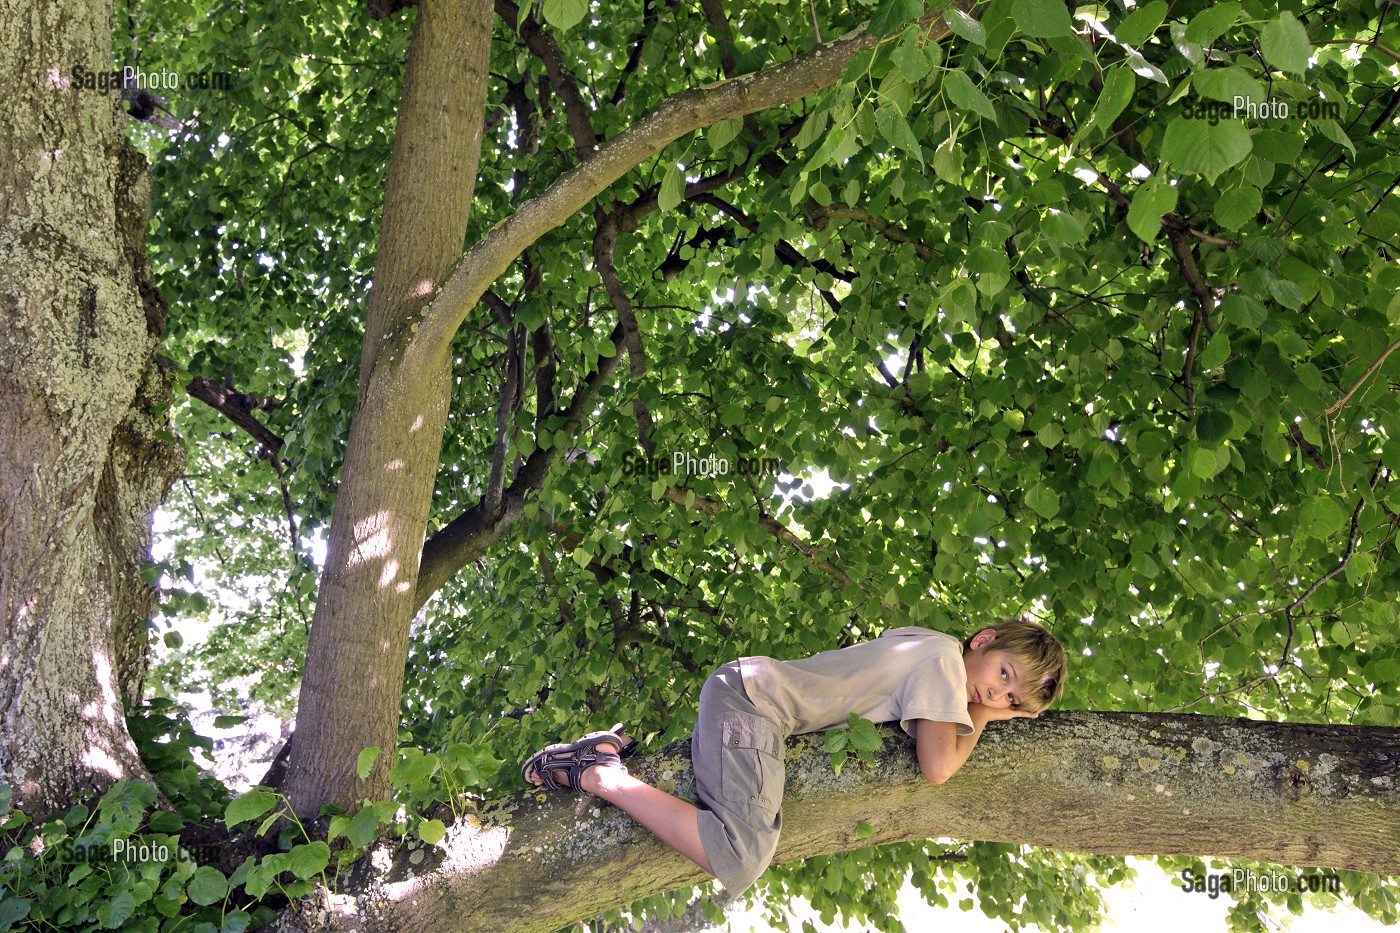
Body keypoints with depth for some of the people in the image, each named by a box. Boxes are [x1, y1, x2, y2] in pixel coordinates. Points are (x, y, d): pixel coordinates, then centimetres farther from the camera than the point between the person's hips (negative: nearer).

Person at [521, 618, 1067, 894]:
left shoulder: (925, 647, 18)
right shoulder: (945, 660, -9)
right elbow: (937, 767, -17)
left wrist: (993, 712, 10)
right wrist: (977, 721, 2)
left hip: (743, 690, 10)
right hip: (750, 694, -10)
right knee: (741, 860, -25)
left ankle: (621, 746, 14)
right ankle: (598, 774, -19)